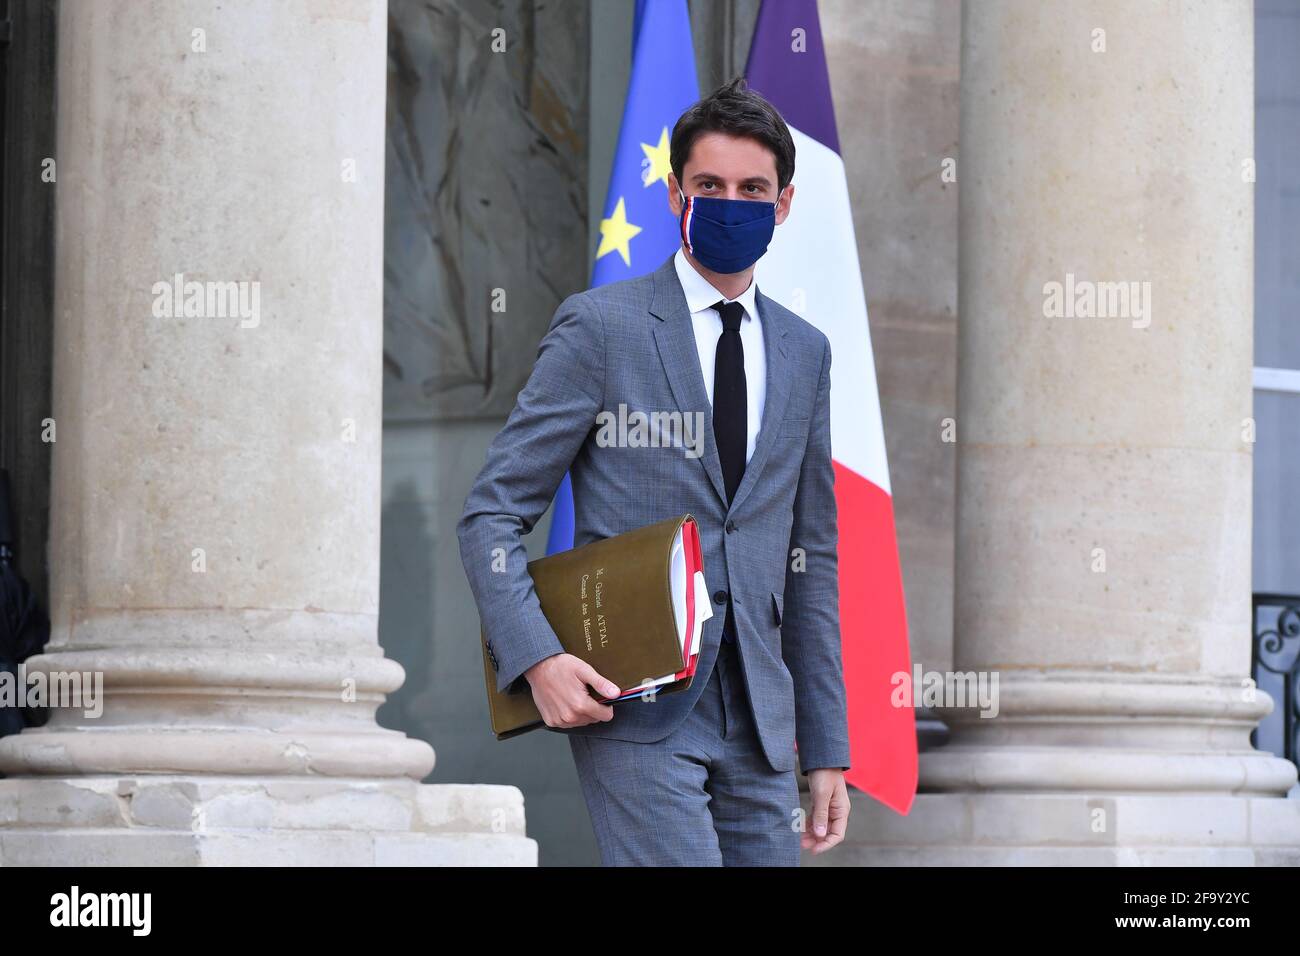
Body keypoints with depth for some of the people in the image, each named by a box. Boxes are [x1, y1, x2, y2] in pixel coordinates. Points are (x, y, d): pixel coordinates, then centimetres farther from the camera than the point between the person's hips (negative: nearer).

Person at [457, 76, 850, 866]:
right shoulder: (600, 326, -1)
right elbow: (493, 514, -2)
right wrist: (537, 659, -18)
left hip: (757, 720, 5)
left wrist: (827, 748, 14)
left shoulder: (805, 352, 15)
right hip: (634, 708, -5)